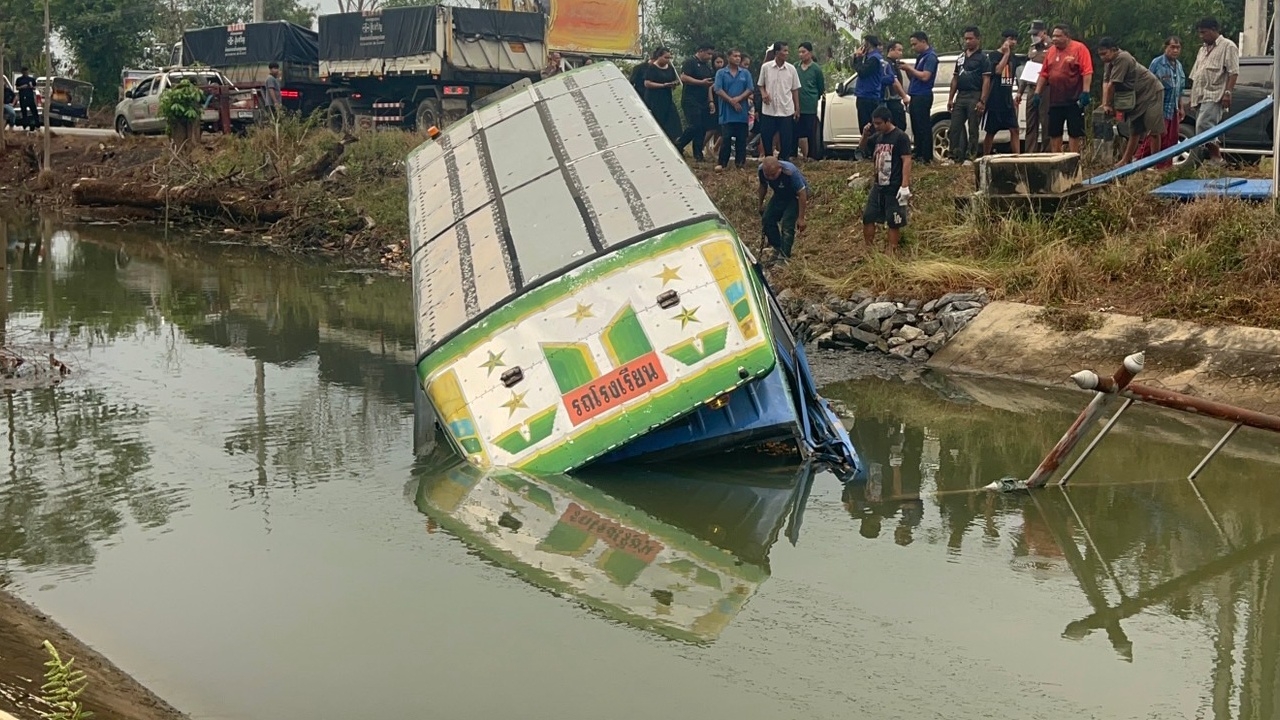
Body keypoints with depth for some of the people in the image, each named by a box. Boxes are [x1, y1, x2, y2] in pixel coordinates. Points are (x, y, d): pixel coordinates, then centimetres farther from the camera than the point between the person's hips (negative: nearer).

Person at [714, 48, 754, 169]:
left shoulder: (745, 73, 8)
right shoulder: (721, 73, 3)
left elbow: (750, 90, 1)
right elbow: (718, 90, -6)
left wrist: (739, 98, -14)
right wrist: (731, 101, -11)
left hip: (742, 112, 2)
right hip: (727, 113, -2)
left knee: (741, 139, 4)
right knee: (726, 138, -3)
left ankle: (740, 163, 10)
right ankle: (721, 163, 3)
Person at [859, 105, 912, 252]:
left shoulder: (900, 137, -12)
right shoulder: (877, 137, 9)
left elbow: (907, 161, -16)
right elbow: (863, 149, 24)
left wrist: (905, 186, -23)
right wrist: (865, 135, 3)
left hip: (894, 188, -7)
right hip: (878, 186, 7)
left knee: (894, 222, -1)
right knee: (868, 218, 8)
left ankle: (892, 252, 6)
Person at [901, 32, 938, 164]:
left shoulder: (930, 57, -10)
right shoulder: (920, 56, 19)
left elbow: (925, 76, -20)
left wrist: (909, 68, -13)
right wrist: (907, 70, 4)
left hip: (923, 97, -10)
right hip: (915, 96, 10)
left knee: (924, 127, -8)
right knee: (916, 127, 12)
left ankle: (926, 157, -7)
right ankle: (918, 153, 19)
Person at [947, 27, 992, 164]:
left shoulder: (983, 58, -2)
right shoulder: (960, 57, 16)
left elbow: (986, 81, -9)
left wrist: (982, 101, -17)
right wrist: (950, 98, 11)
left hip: (975, 97, -6)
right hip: (960, 96, 6)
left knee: (973, 129, -2)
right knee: (954, 128, 3)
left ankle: (970, 157, 2)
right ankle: (954, 156, 8)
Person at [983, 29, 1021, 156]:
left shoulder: (1014, 58, 13)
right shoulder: (994, 55, -6)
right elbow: (998, 70, -26)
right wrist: (1006, 53, -18)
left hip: (1008, 101, 6)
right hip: (994, 101, -6)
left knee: (1014, 130, -3)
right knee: (991, 132, 1)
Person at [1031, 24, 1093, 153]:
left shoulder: (1079, 48, -6)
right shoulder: (1051, 51, 10)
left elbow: (1087, 72, -12)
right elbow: (1044, 74, 11)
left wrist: (1085, 92, -20)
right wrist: (1037, 93, 6)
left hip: (1074, 100, -6)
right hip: (1055, 101, 6)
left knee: (1075, 133, 2)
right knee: (1054, 133, 9)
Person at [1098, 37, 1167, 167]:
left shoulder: (1122, 58, -26)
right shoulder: (1110, 62, 2)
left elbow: (1112, 85, -25)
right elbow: (1105, 83, -4)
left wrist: (1108, 105, -15)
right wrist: (1105, 104, -15)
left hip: (1151, 92, -9)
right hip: (1137, 96, 9)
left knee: (1153, 130, -8)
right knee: (1135, 130, 11)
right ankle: (1125, 161, 14)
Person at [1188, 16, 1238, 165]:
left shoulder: (1227, 46, 2)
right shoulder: (1202, 50, 26)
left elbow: (1233, 72, -8)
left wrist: (1228, 92, -18)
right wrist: (1193, 98, 19)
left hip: (1214, 96, -8)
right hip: (1200, 97, 8)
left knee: (1203, 125, -23)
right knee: (1207, 130, 4)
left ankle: (1216, 157, -18)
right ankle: (1214, 158, 5)